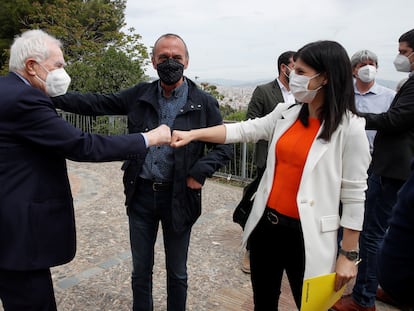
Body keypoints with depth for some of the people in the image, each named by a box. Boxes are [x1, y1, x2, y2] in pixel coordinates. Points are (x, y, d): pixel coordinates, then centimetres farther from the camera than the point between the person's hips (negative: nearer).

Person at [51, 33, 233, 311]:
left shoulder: (204, 103, -6)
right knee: (141, 269, 18)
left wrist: (200, 171, -17)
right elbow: (96, 103, 4)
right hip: (141, 194, 3)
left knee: (177, 272, 16)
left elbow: (225, 145, -2)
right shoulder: (139, 95, 1)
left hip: (178, 197, -2)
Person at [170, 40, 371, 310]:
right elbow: (242, 130, -1)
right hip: (266, 223, 5)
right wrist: (192, 134, -12)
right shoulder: (285, 114, 3)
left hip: (306, 234, -5)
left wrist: (349, 254, -8)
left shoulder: (350, 128, -13)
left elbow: (354, 195, -11)